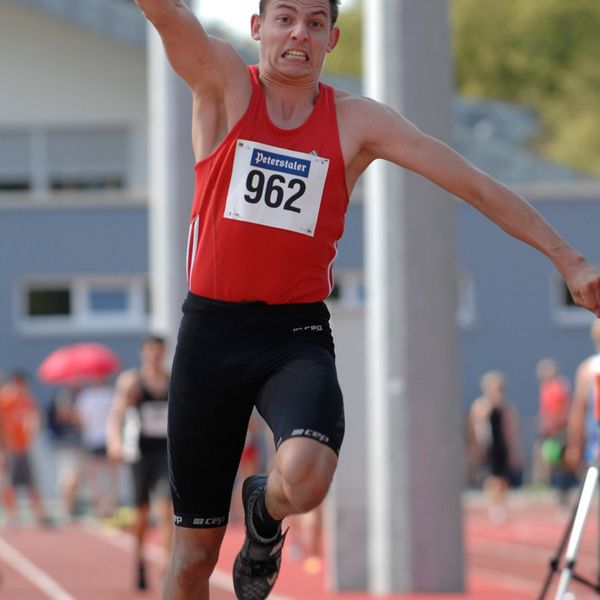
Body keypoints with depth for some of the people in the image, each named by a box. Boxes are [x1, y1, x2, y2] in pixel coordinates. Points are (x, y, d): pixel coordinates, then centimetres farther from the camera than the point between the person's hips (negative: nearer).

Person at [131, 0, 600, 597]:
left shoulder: (357, 122, 2)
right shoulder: (223, 85, -2)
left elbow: (474, 184, 3)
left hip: (297, 334, 0)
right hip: (212, 330, 0)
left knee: (304, 475, -30)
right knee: (194, 549, 4)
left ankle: (265, 515, 7)